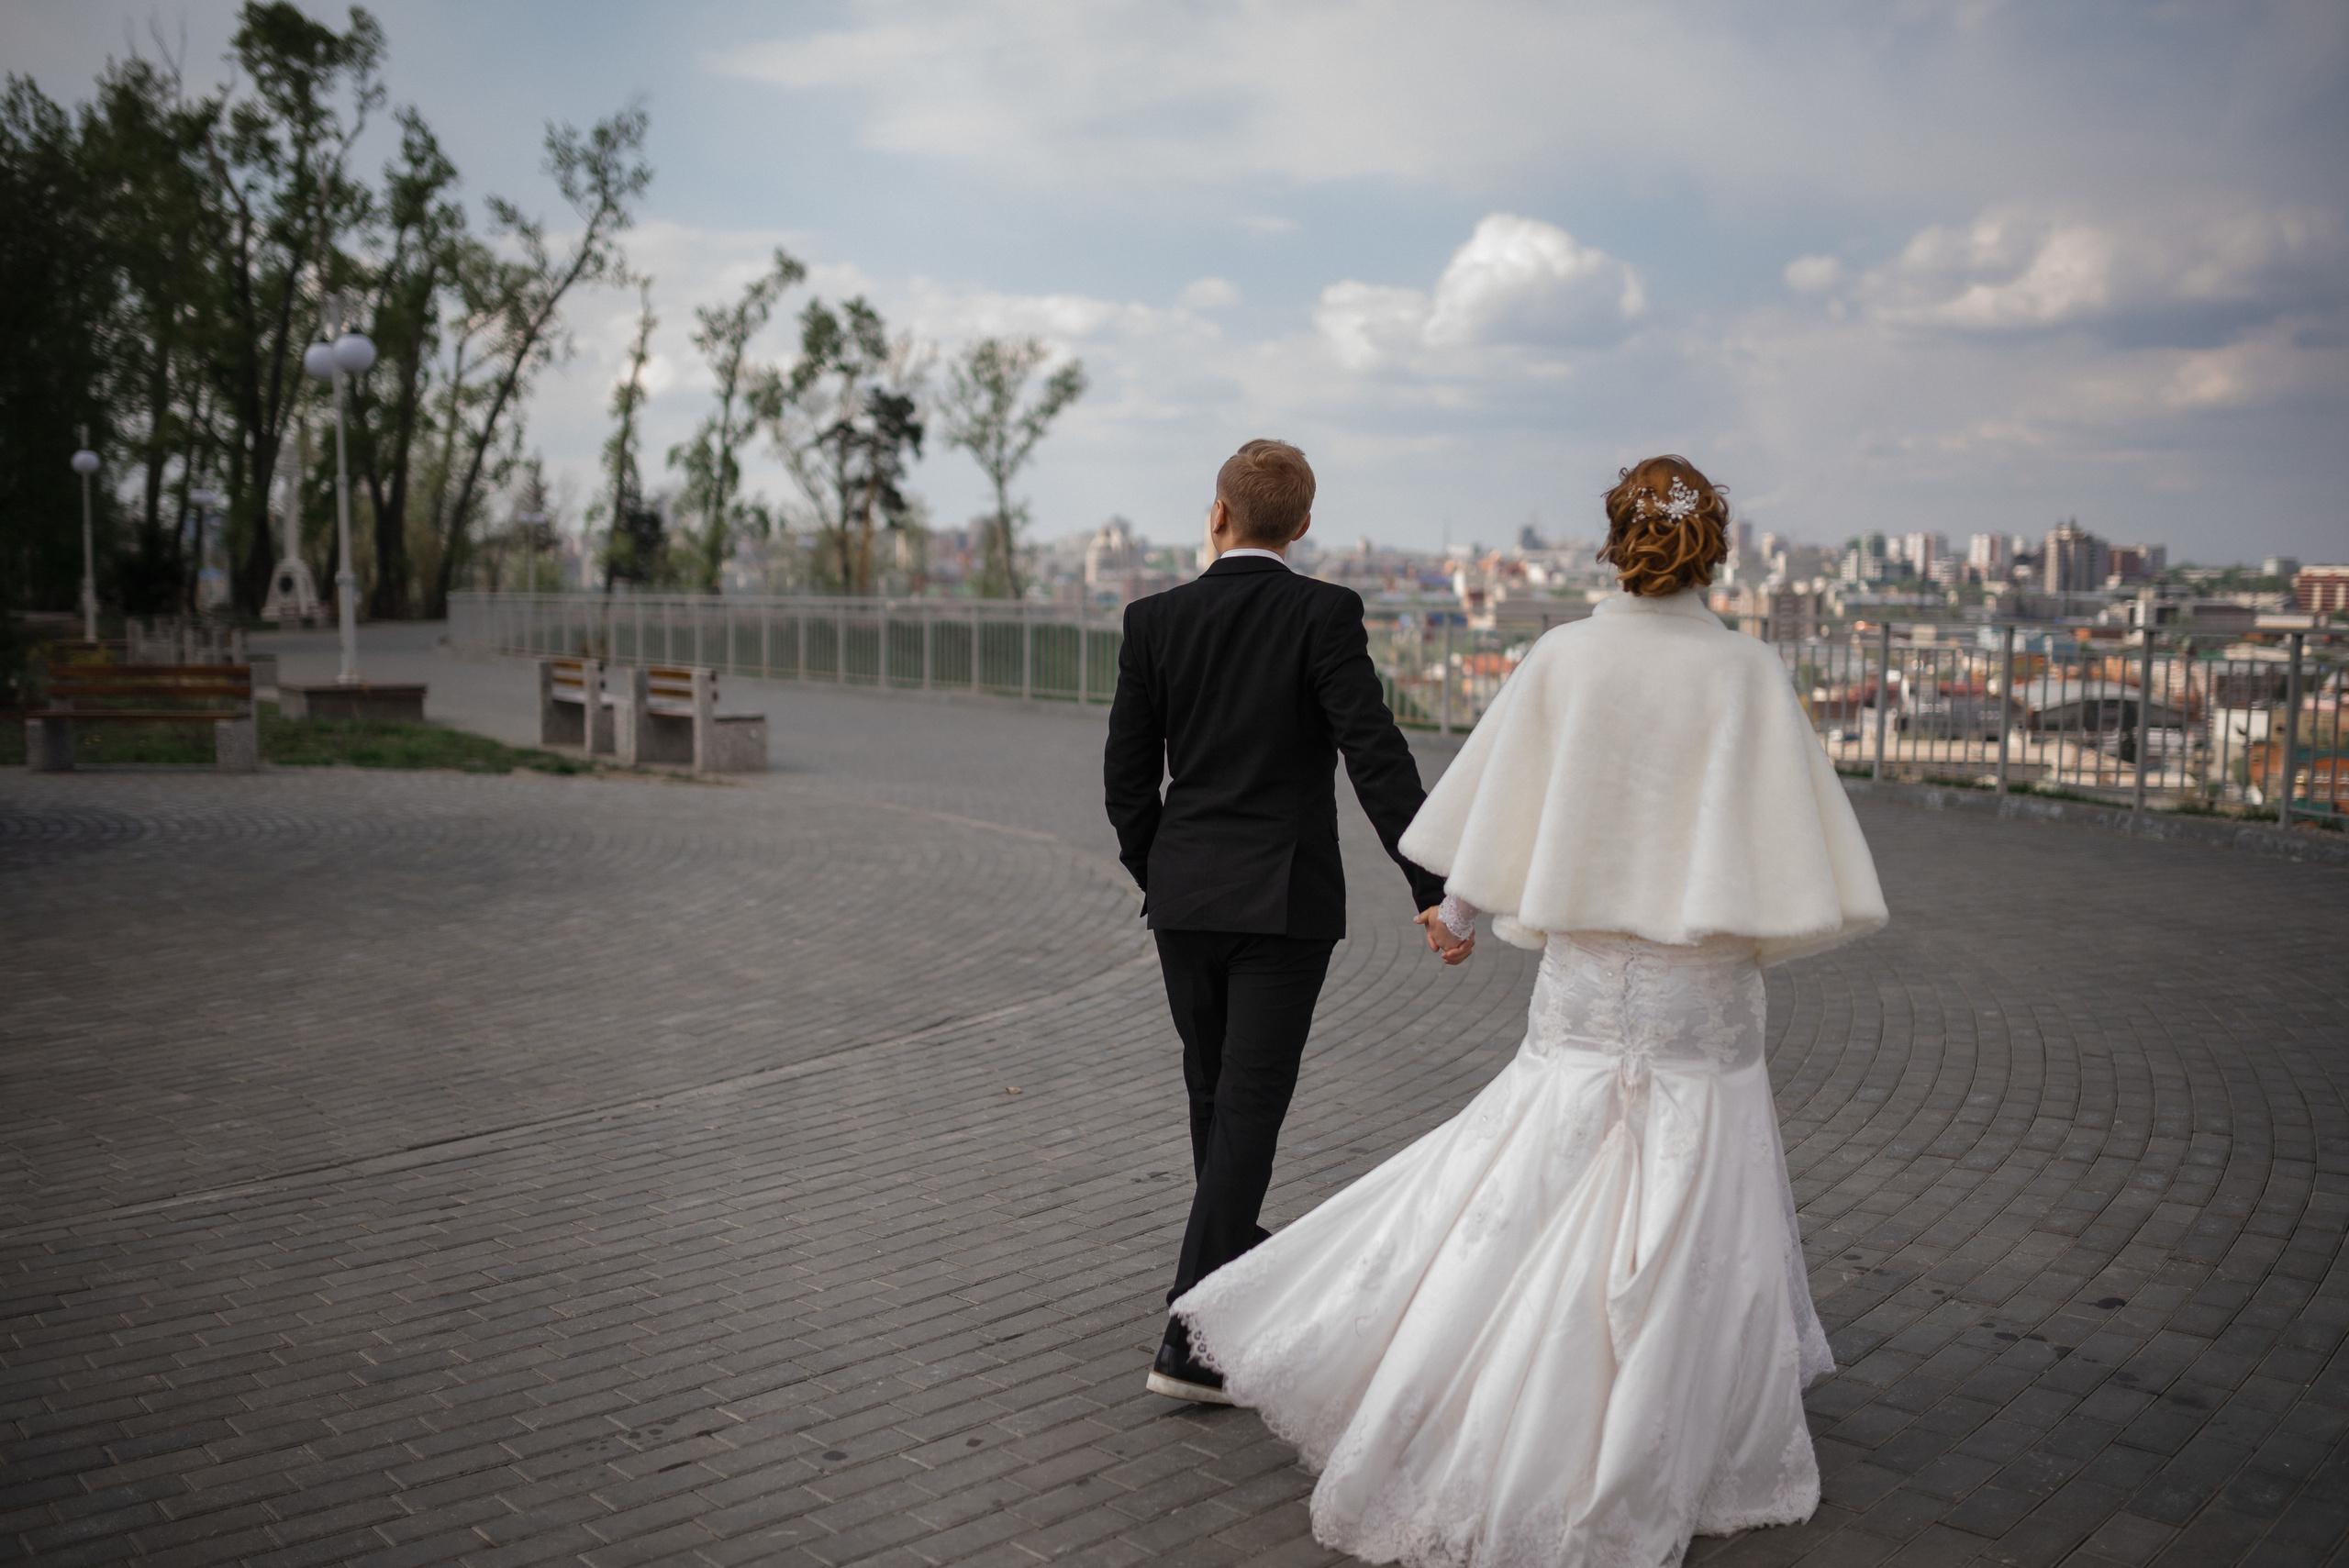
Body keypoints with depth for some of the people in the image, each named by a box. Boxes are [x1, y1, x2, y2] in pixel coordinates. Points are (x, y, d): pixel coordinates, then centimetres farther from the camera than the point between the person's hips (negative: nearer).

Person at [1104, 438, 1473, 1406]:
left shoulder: (1154, 620, 0)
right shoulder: (1324, 614, -9)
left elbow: (1127, 778, 2)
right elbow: (1375, 757, -16)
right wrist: (1431, 890, -14)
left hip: (1183, 897, 4)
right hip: (1285, 900, -4)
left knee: (1213, 1095, 20)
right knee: (1248, 1108, 0)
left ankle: (1237, 1262, 42)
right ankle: (1191, 1337, -3)